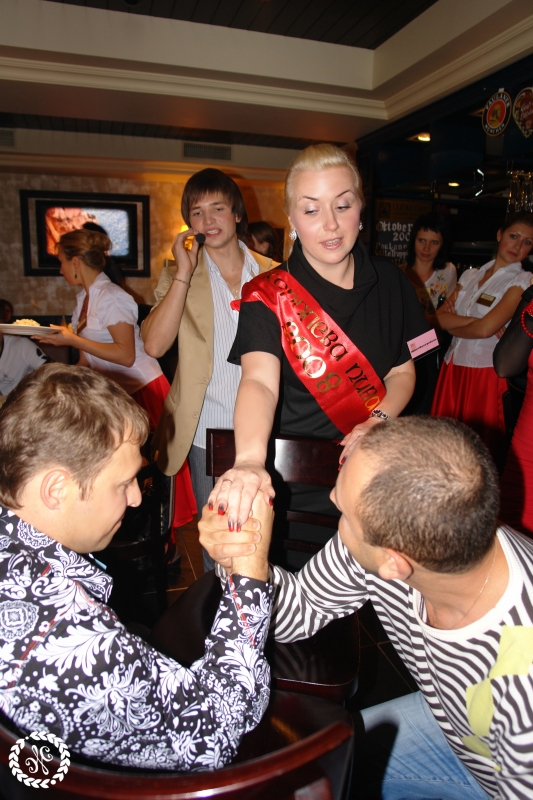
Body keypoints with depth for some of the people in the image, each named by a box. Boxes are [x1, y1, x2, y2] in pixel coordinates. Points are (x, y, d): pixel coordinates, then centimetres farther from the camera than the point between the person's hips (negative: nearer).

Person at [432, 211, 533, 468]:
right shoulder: (471, 275, 12)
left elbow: (485, 329, -17)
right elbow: (441, 316, 0)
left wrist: (453, 326, 0)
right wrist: (474, 321, -15)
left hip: (485, 372, -5)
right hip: (453, 366, 5)